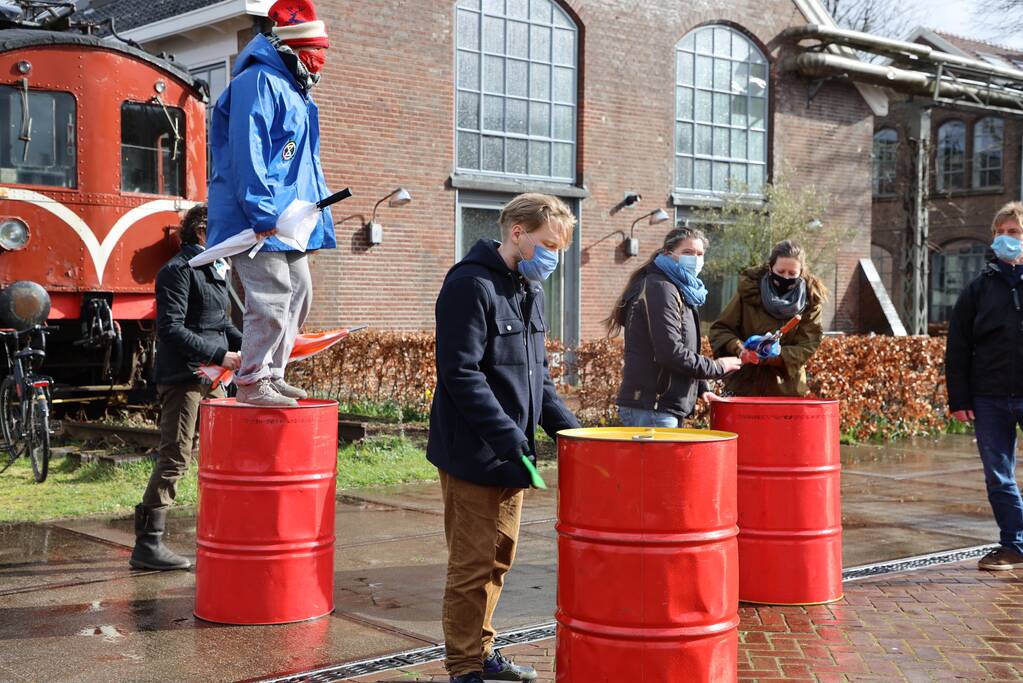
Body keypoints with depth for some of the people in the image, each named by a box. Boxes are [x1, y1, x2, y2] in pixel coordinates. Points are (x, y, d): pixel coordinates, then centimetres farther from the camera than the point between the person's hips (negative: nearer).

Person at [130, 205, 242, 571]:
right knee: (175, 458, -8)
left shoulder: (215, 270, 17)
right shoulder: (179, 270, -11)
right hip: (182, 377, -9)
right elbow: (172, 330, -19)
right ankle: (147, 544, -3)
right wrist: (220, 355, -22)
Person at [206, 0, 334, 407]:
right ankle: (252, 383, -2)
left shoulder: (295, 92, 21)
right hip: (259, 221, -11)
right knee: (272, 297, -12)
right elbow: (247, 151, -21)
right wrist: (262, 212, -25)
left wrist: (316, 220, 22)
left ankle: (271, 374, 25)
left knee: (298, 293, 15)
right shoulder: (259, 82, -11)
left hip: (288, 223, 11)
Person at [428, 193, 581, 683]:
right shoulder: (471, 285, -16)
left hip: (510, 455, 9)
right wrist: (507, 434, -26)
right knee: (473, 566, 0)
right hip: (474, 455, -9)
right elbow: (460, 373, -22)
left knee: (498, 560, 18)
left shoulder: (529, 289, 14)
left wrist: (564, 424, 8)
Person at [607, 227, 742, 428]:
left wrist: (701, 388, 13)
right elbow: (671, 353, -21)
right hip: (650, 408, -10)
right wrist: (717, 367, -10)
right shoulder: (659, 289, -13)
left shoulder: (681, 291, 19)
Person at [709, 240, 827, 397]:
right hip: (744, 387, 0)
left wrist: (775, 356, -25)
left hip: (786, 389, 0)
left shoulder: (811, 300, -3)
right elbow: (720, 329, 0)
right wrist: (738, 348, -21)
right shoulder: (749, 290, -4)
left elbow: (807, 346, -8)